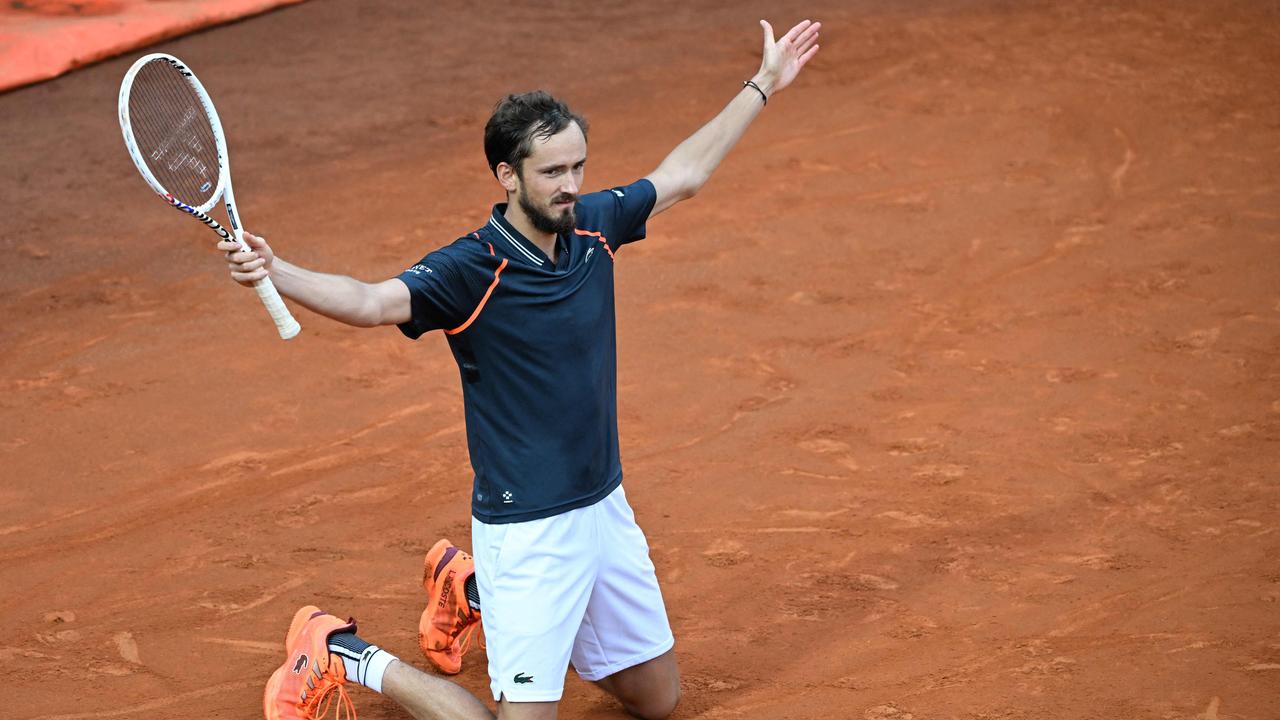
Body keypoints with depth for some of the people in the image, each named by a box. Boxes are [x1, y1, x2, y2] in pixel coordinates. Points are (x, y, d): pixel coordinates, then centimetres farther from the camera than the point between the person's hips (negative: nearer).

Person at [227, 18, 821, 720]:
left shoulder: (591, 225, 0)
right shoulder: (470, 269, -19)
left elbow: (681, 174, 17)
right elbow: (371, 301, -35)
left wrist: (762, 85, 25)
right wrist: (274, 270, -53)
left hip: (604, 507, 7)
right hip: (527, 531, -7)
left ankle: (474, 590, 34)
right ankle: (346, 656, 11)